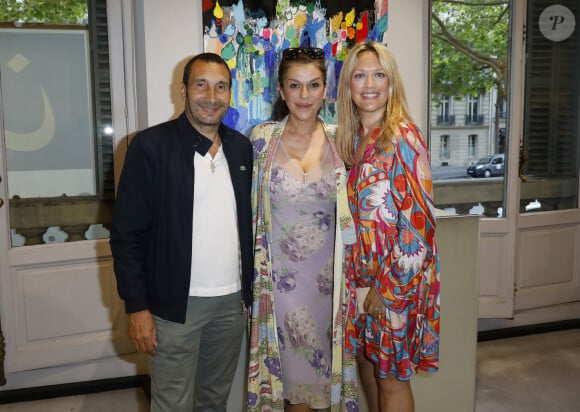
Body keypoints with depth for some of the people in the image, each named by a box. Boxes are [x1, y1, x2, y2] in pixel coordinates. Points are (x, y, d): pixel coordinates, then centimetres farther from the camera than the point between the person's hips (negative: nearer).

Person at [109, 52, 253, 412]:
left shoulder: (241, 147, 5)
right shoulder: (150, 146, -10)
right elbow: (128, 233, -9)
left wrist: (249, 291, 10)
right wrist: (137, 307, -11)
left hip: (233, 300, 5)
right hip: (176, 304, -4)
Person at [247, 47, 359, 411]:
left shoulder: (338, 140, -1)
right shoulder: (261, 138, -3)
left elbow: (347, 211, 6)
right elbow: (250, 207, 4)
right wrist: (256, 268, 1)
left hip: (327, 275, 1)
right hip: (281, 276, -1)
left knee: (327, 364, 14)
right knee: (293, 370, 10)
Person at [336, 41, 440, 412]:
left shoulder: (403, 137, -16)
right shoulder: (353, 139, 6)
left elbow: (418, 220, -20)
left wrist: (387, 288, -16)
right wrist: (358, 277, 8)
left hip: (398, 279, -7)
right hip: (365, 275, 7)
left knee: (391, 378, 8)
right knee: (368, 363, 19)